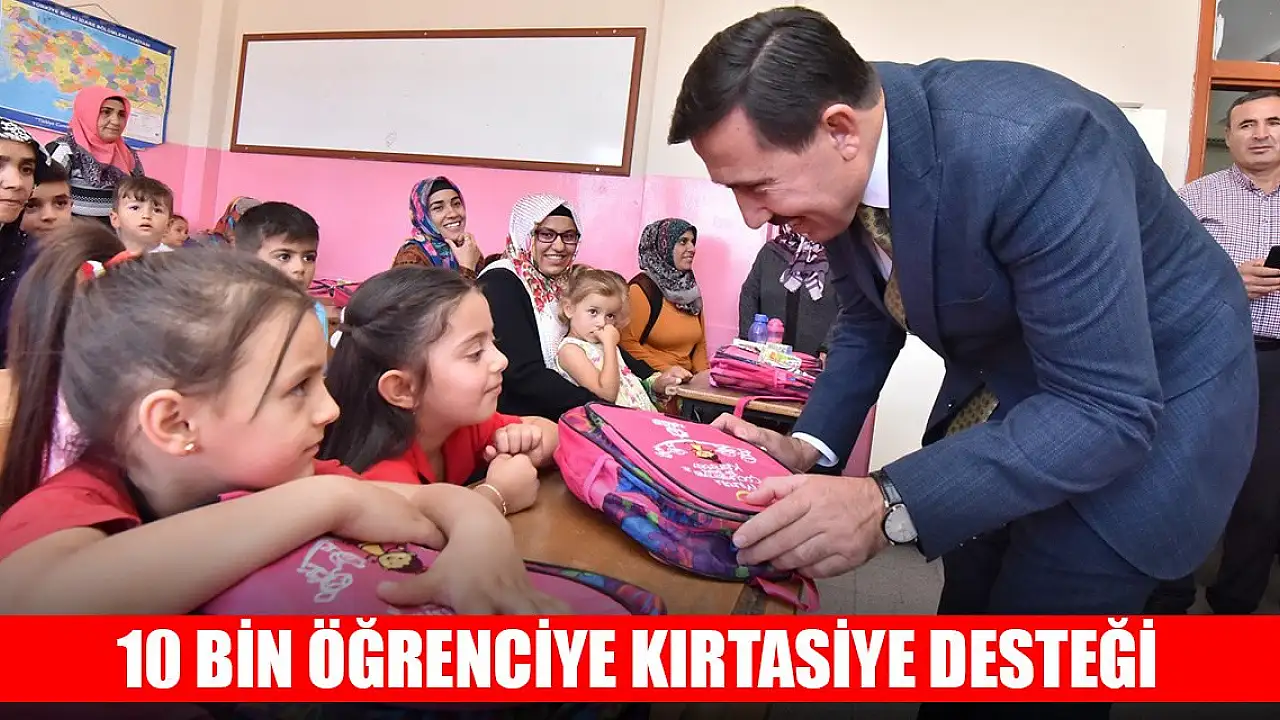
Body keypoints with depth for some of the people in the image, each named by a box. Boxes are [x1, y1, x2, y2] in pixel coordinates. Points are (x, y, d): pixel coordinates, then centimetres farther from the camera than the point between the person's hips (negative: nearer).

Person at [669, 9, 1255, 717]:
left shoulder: (1031, 144, -35)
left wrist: (887, 505, -41)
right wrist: (810, 447, -13)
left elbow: (1106, 408, -33)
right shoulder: (840, 168, -13)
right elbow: (867, 321, 2)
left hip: (1142, 402, -6)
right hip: (1003, 385, 6)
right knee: (967, 606, 20)